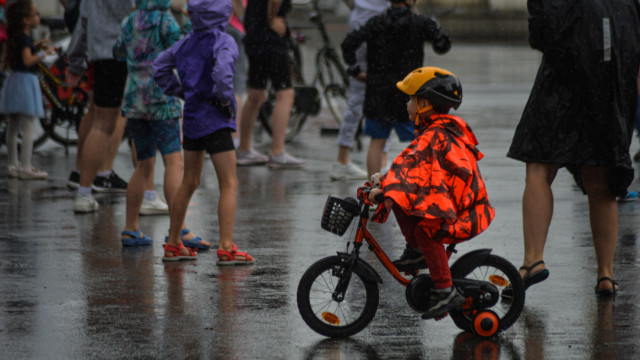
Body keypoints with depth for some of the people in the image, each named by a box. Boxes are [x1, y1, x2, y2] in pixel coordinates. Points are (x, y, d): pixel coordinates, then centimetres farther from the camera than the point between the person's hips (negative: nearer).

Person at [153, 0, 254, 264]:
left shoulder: (186, 43, 9)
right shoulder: (222, 42, -12)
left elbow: (160, 68, 16)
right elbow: (222, 72, -30)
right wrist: (226, 101, -15)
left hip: (191, 120, 8)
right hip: (215, 121, -8)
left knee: (189, 183, 17)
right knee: (229, 185, -5)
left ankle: (173, 244, 21)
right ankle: (226, 248, -13)